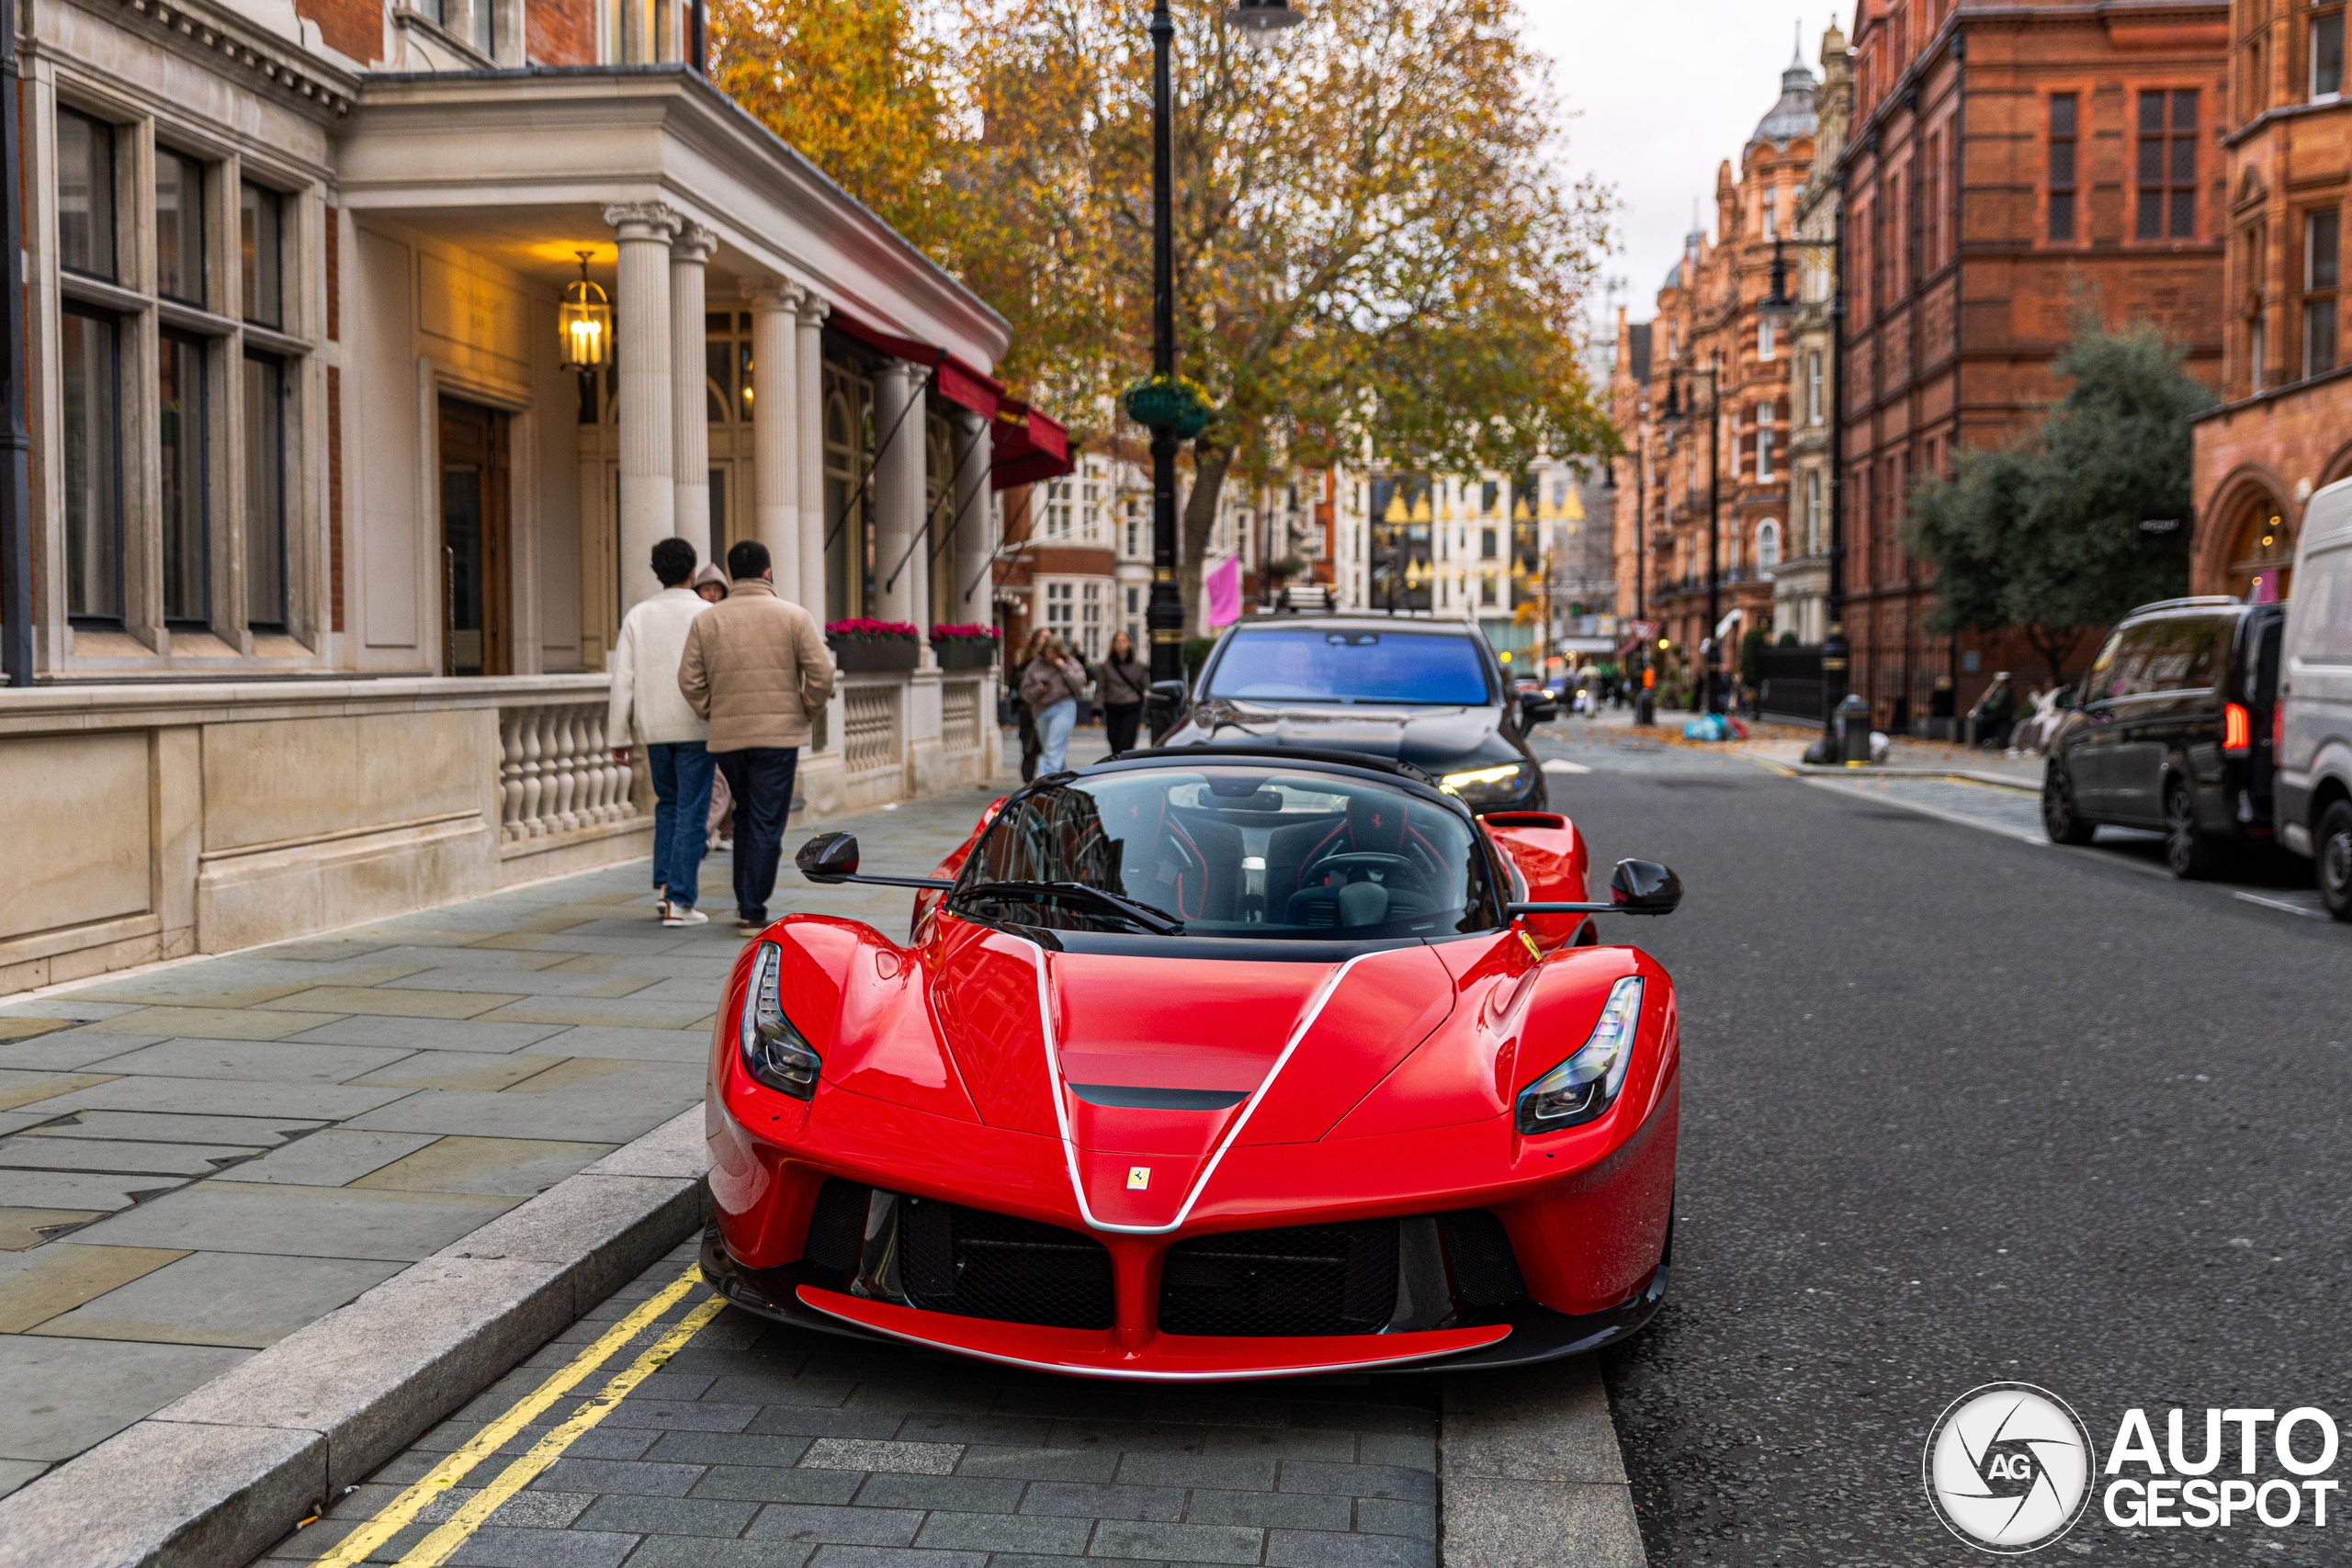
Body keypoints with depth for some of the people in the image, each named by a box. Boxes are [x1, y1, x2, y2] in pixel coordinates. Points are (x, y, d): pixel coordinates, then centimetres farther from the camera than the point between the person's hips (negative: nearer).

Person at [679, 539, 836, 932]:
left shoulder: (706, 620, 4)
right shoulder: (793, 616, -3)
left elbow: (689, 680, 0)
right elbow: (821, 673, -8)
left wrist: (714, 714, 12)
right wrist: (806, 709, 7)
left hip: (726, 737, 3)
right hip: (778, 735, -3)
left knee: (746, 816, 20)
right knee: (766, 823, 1)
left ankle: (745, 900, 22)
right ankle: (753, 912, -1)